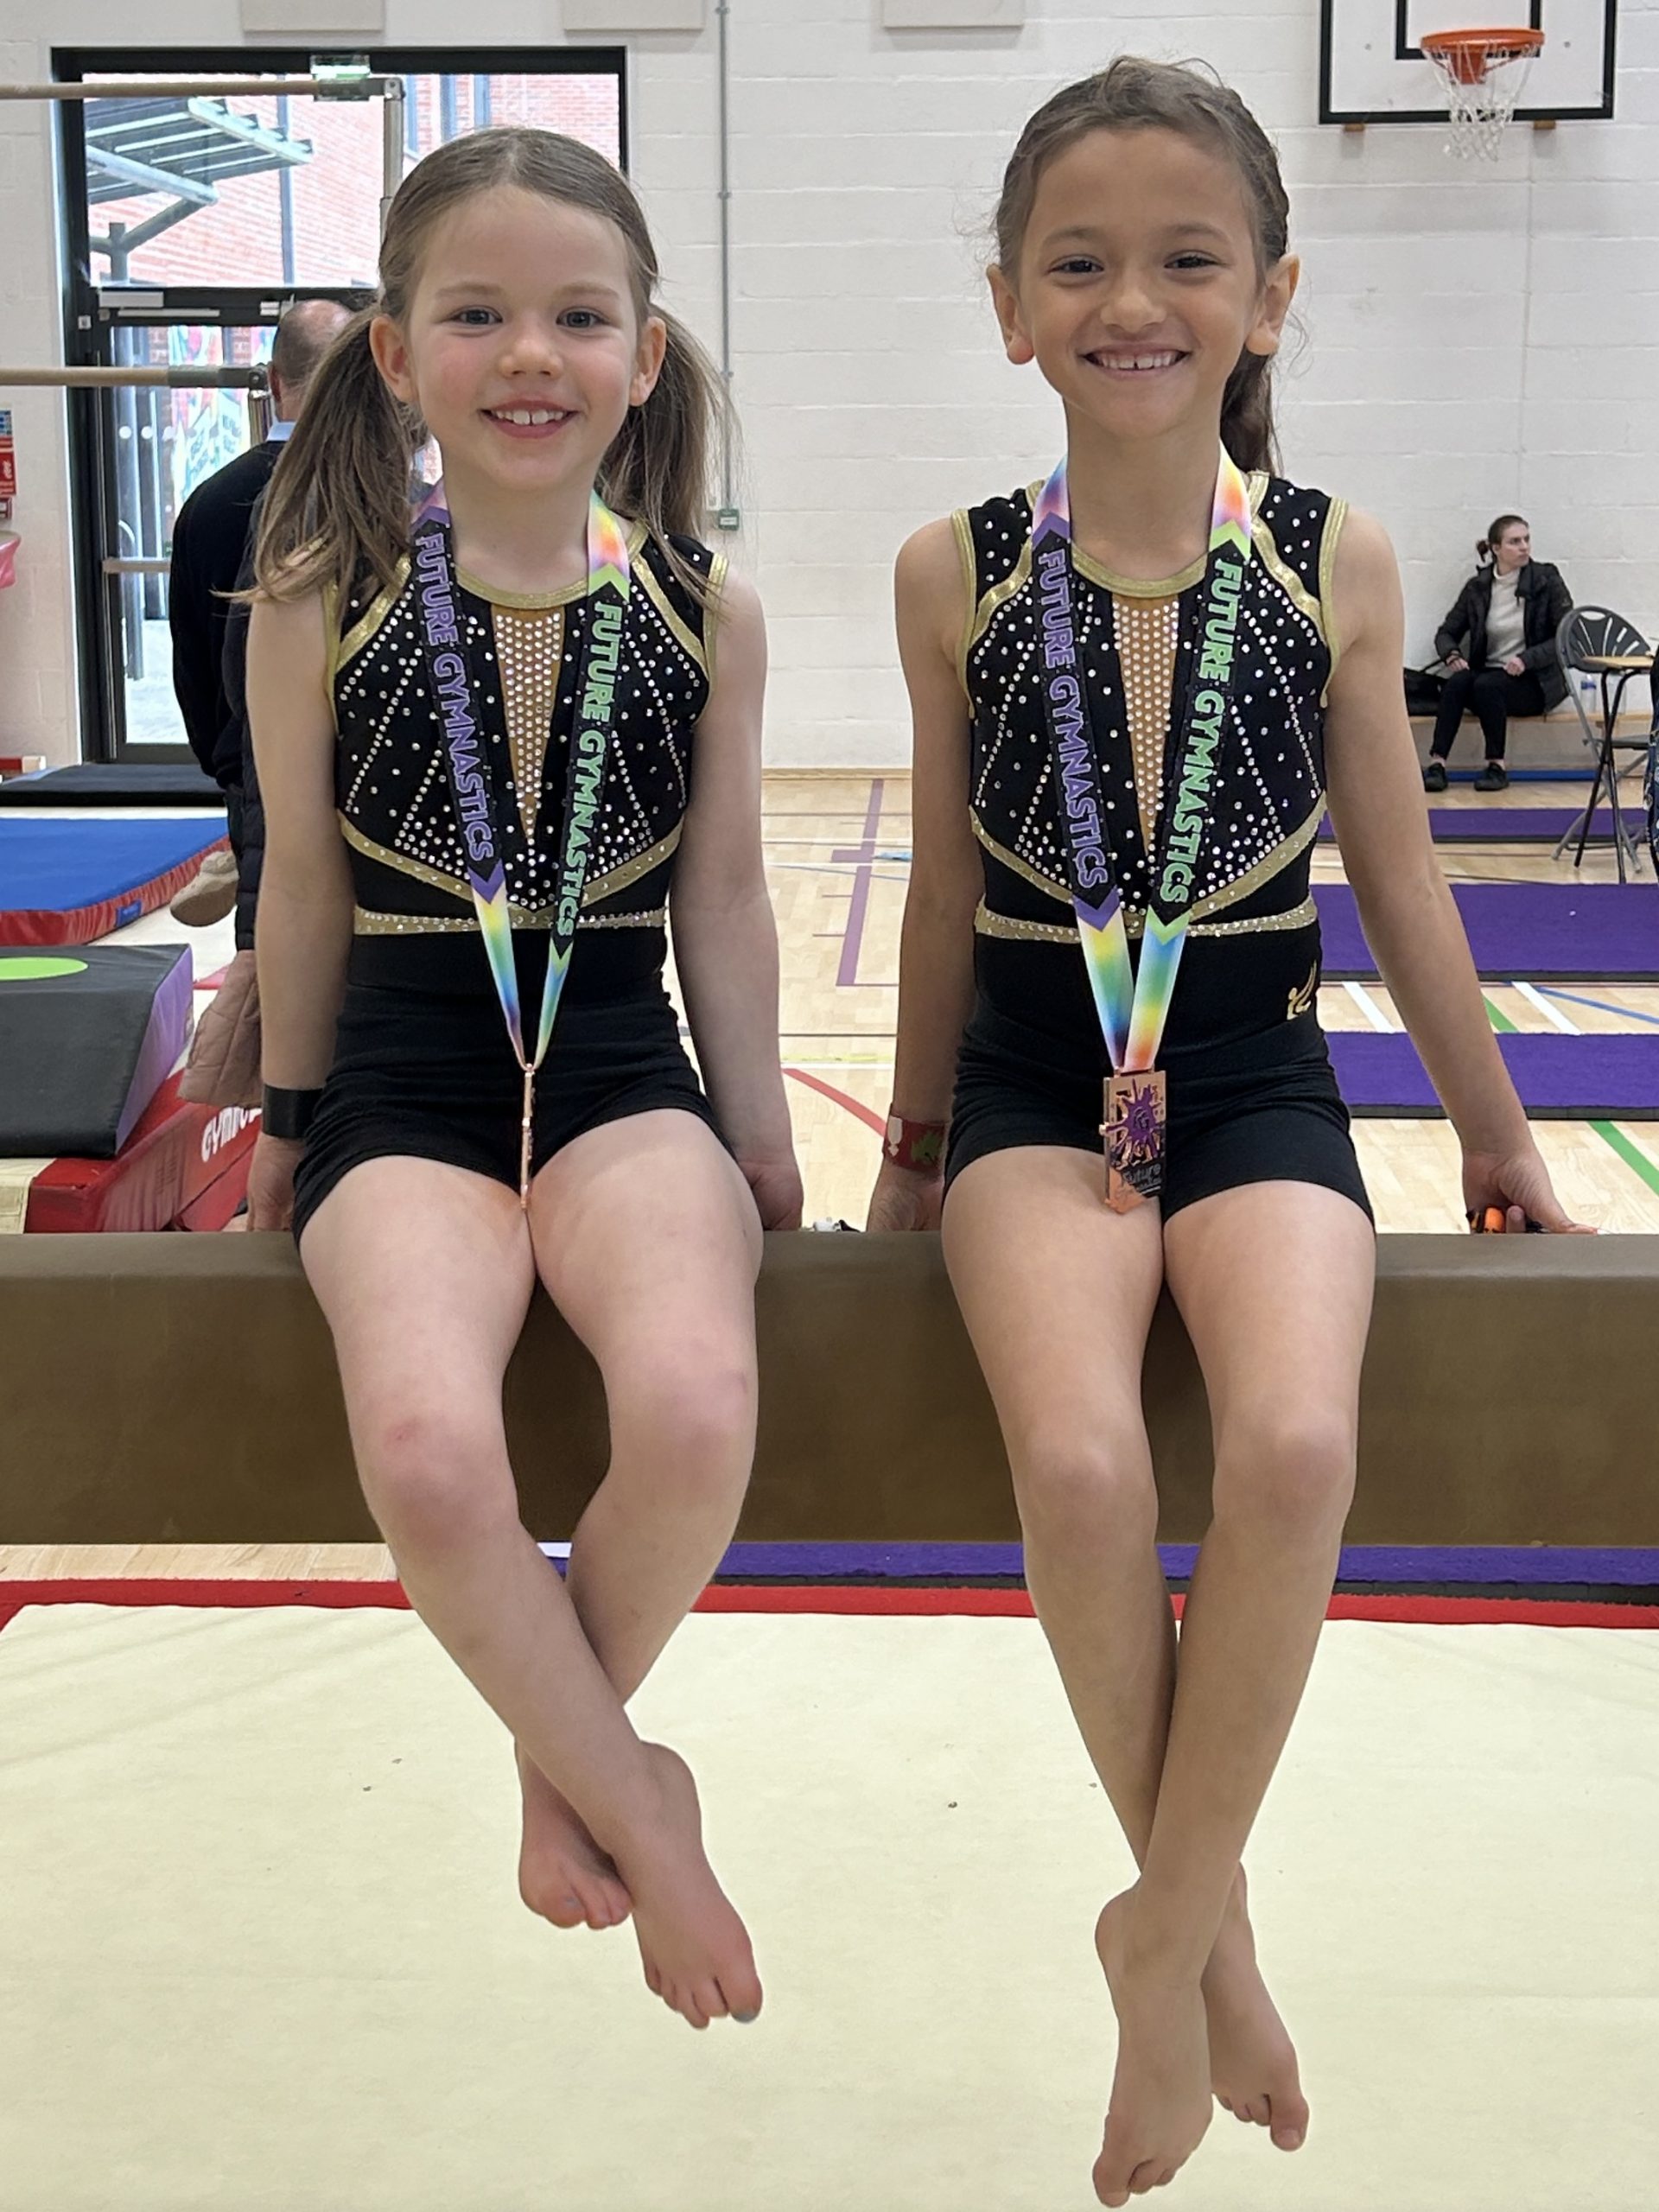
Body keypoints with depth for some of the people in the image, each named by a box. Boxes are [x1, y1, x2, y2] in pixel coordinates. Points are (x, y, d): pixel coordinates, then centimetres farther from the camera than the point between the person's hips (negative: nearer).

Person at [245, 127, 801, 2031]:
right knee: (424, 1445, -31)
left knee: (694, 1409, -30)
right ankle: (635, 1804, -4)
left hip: (625, 1067, 1)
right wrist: (290, 1116, 16)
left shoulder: (705, 613, 2)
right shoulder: (321, 603, -1)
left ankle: (562, 1759, 2)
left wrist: (759, 1143, 12)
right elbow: (306, 880, 8)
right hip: (407, 1075, 0)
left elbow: (720, 892, 9)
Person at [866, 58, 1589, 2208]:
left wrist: (1496, 1138, 18)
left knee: (1293, 1450, -29)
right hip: (1040, 1082, 0)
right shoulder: (957, 574, 1)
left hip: (1258, 1077, 0)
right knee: (1081, 1467, -28)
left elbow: (1401, 884, 11)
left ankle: (1162, 1938, -6)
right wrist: (911, 1140, 20)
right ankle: (1216, 1936, -3)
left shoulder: (1333, 562, 1)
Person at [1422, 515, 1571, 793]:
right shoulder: (1477, 587, 5)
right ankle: (1436, 764, -36)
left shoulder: (1546, 580, -3)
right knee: (1456, 683, -29)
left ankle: (1497, 767, -24)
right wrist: (1452, 655, -11)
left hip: (1535, 680, -3)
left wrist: (1527, 659, -20)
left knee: (1487, 685, -33)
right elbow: (1446, 632, 12)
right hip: (1488, 672, 3)